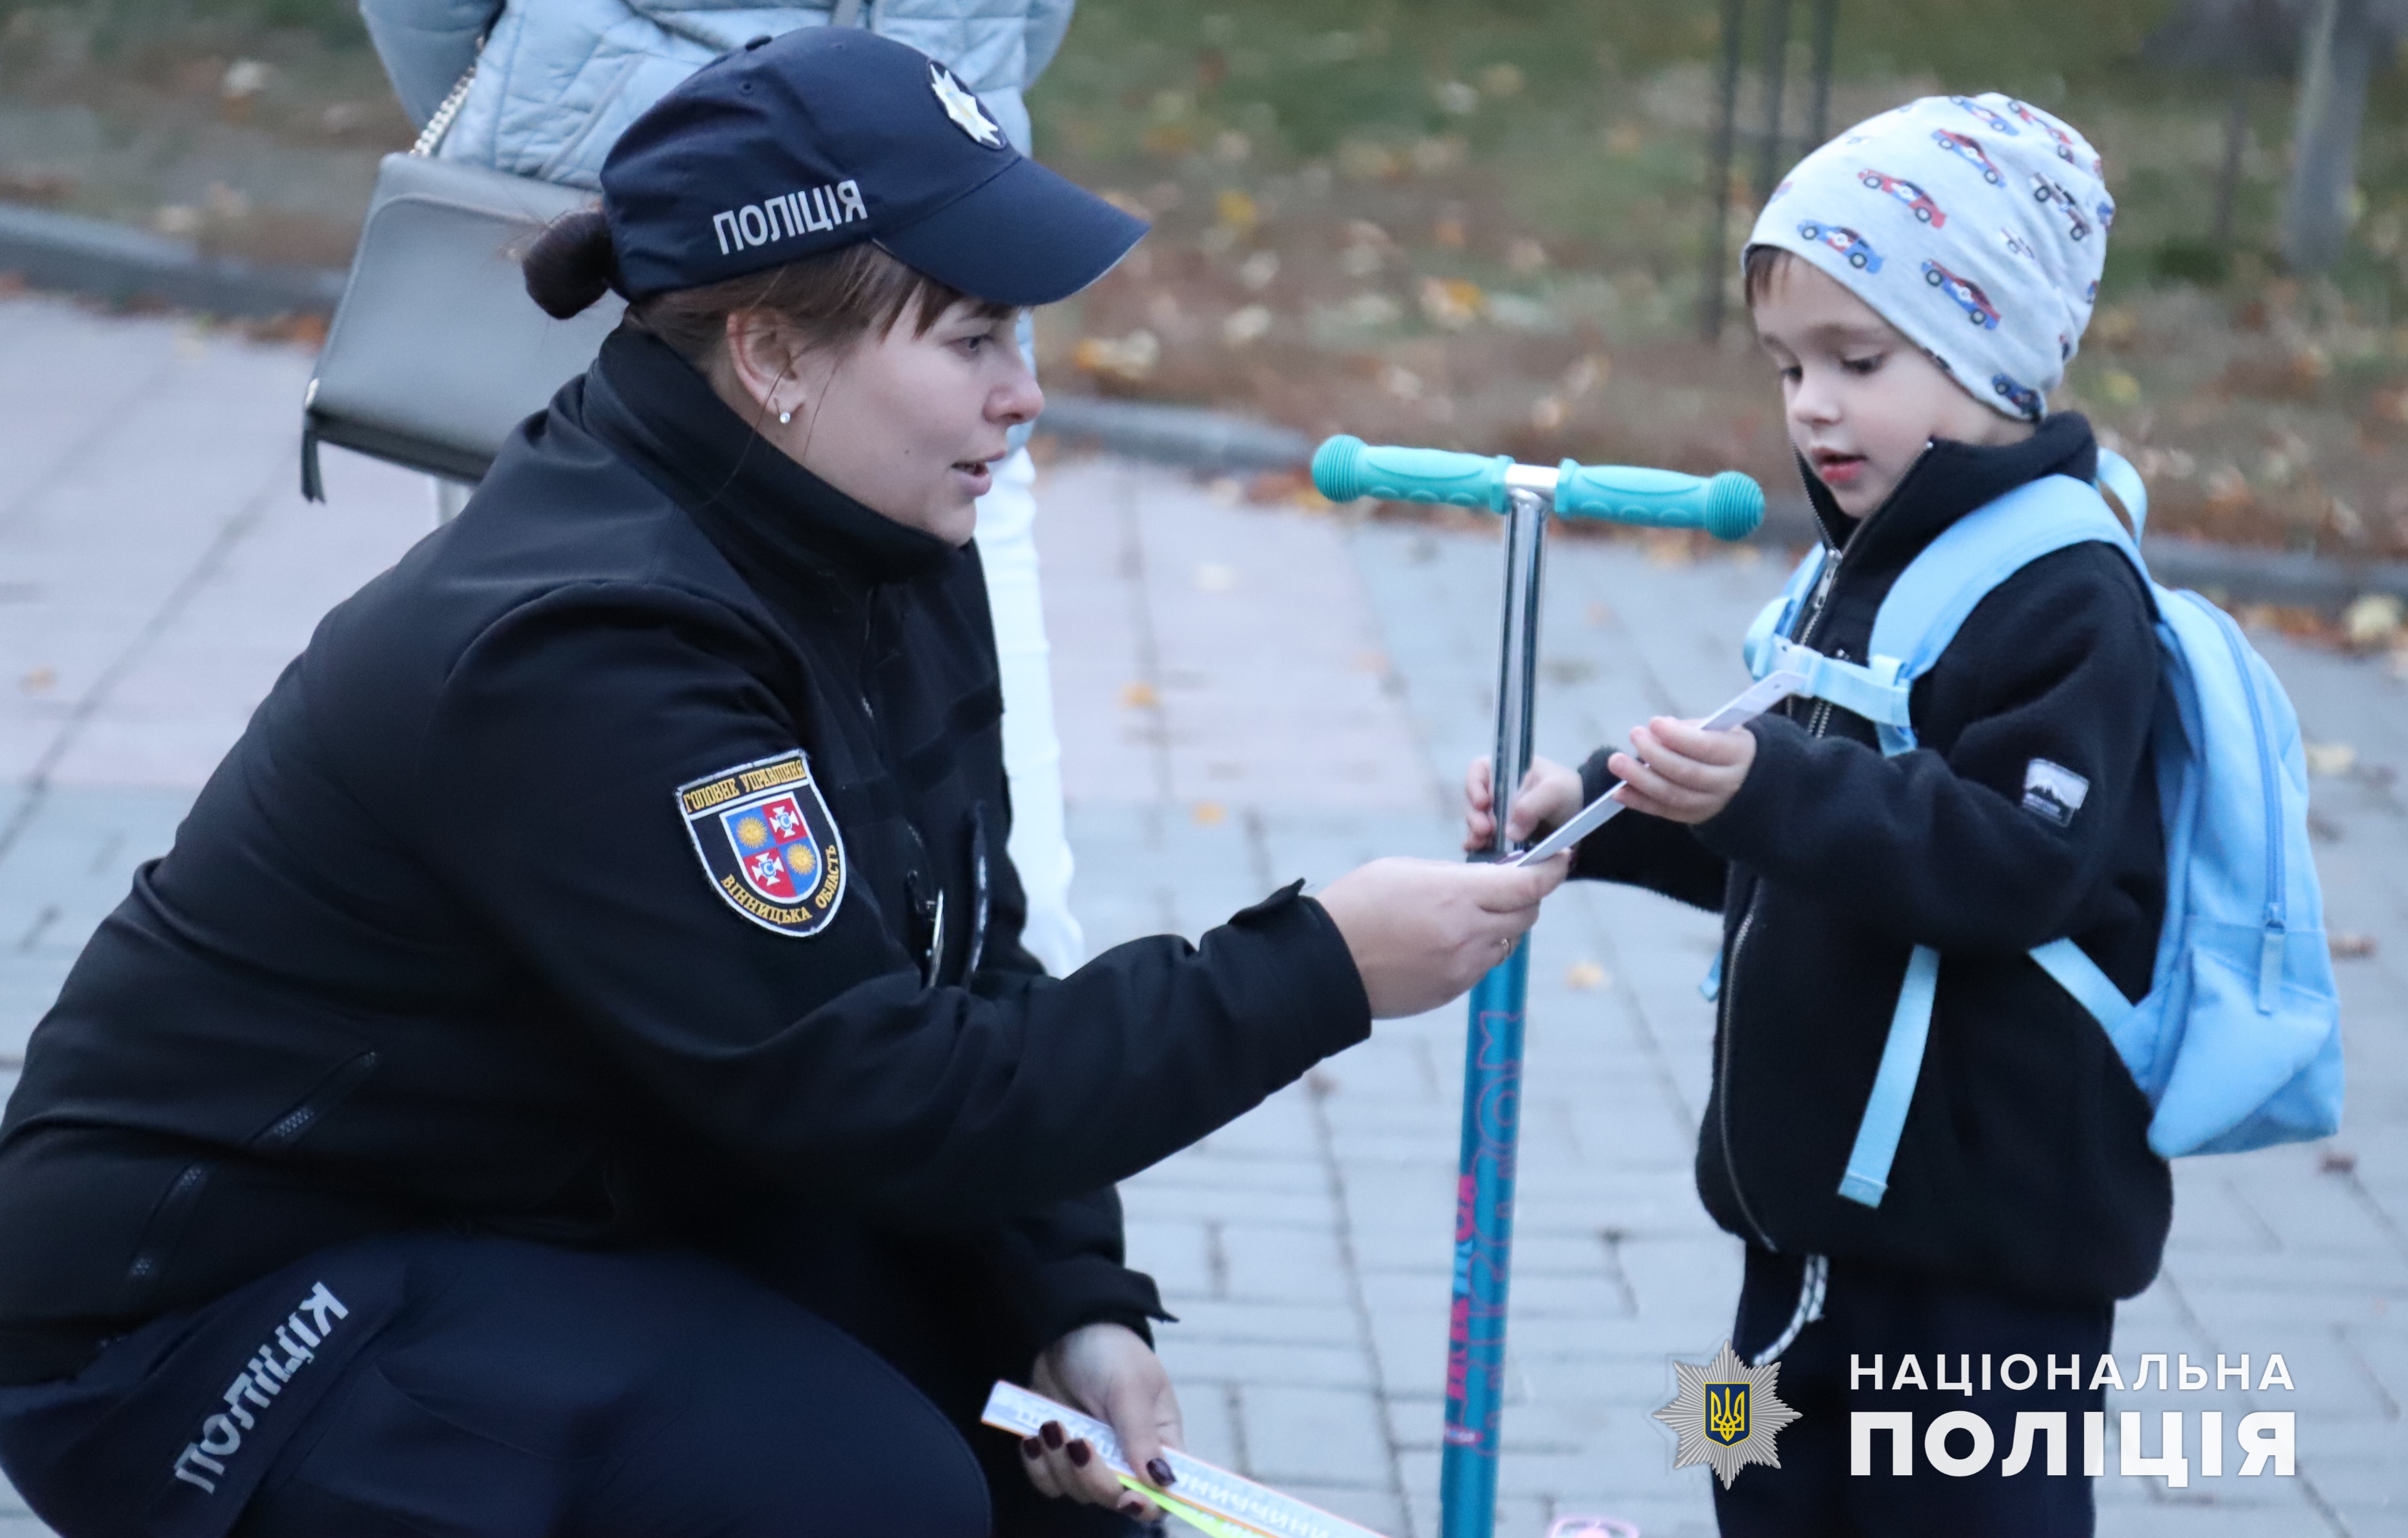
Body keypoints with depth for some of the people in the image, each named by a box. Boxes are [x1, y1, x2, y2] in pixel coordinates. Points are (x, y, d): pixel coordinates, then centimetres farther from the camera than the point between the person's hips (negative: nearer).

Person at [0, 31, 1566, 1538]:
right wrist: (1319, 972, -25)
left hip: (544, 1223, 8)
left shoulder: (881, 559, -2)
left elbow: (954, 989, 1)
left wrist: (1073, 1307, -12)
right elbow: (874, 1099, -29)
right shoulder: (582, 646, -29)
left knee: (1058, 1402, -2)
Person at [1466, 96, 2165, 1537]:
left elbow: (2026, 861, -28)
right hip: (1821, 1203, 9)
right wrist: (1598, 809, 9)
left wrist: (1777, 786, -36)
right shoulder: (1866, 567, 12)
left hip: (1988, 1242, -9)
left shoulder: (2067, 597, -17)